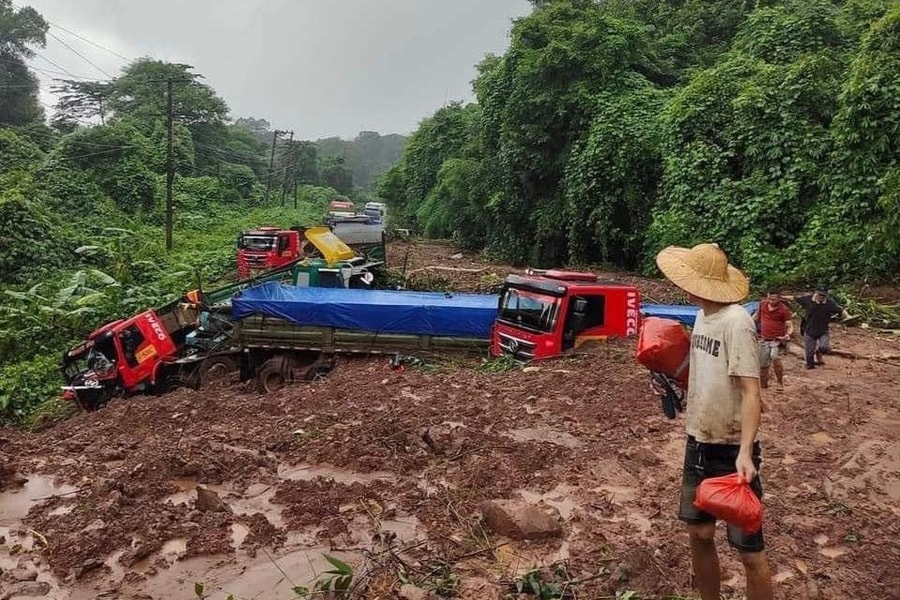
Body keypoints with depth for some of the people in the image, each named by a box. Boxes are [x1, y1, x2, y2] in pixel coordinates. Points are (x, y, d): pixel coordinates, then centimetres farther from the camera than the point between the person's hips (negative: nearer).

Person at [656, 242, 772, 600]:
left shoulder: (736, 321, -19)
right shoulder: (702, 316, 6)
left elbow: (750, 391, -22)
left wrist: (745, 452, -31)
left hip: (732, 450, -8)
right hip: (699, 443, 8)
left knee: (749, 550, 2)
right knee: (699, 533, 16)